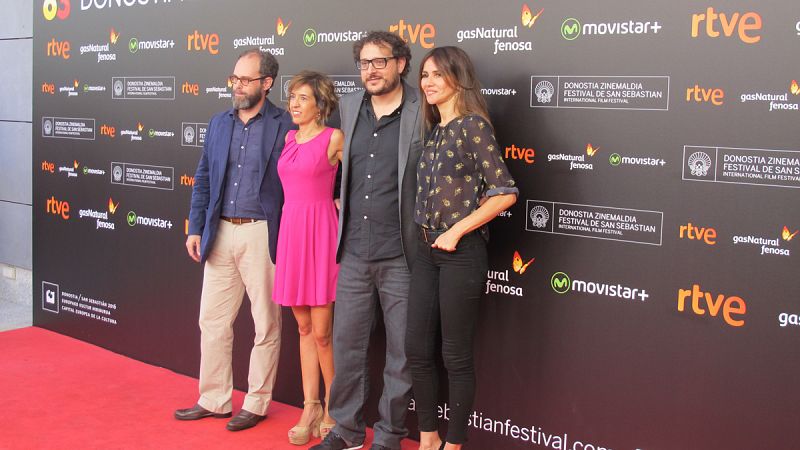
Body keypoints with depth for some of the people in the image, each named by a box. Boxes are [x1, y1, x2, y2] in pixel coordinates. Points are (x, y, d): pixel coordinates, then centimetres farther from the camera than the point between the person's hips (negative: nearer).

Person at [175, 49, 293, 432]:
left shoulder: (285, 126, -5)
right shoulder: (219, 123, 11)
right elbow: (203, 180, 13)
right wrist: (196, 229, 8)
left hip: (262, 234, -5)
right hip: (220, 233, 5)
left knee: (266, 323, 6)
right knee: (212, 320, 11)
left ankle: (256, 403, 20)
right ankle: (214, 400, 24)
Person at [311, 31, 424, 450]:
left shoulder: (424, 113, -9)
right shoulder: (347, 107, 7)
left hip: (401, 257, -4)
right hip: (354, 253, 5)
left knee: (401, 353, 8)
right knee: (346, 345, 12)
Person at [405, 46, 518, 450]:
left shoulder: (473, 125, -10)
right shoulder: (434, 131, 12)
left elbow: (505, 192, -16)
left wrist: (457, 230, -14)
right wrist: (428, 236, 6)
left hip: (461, 251, -7)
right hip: (427, 249, 7)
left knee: (456, 355, 2)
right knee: (417, 349, 10)